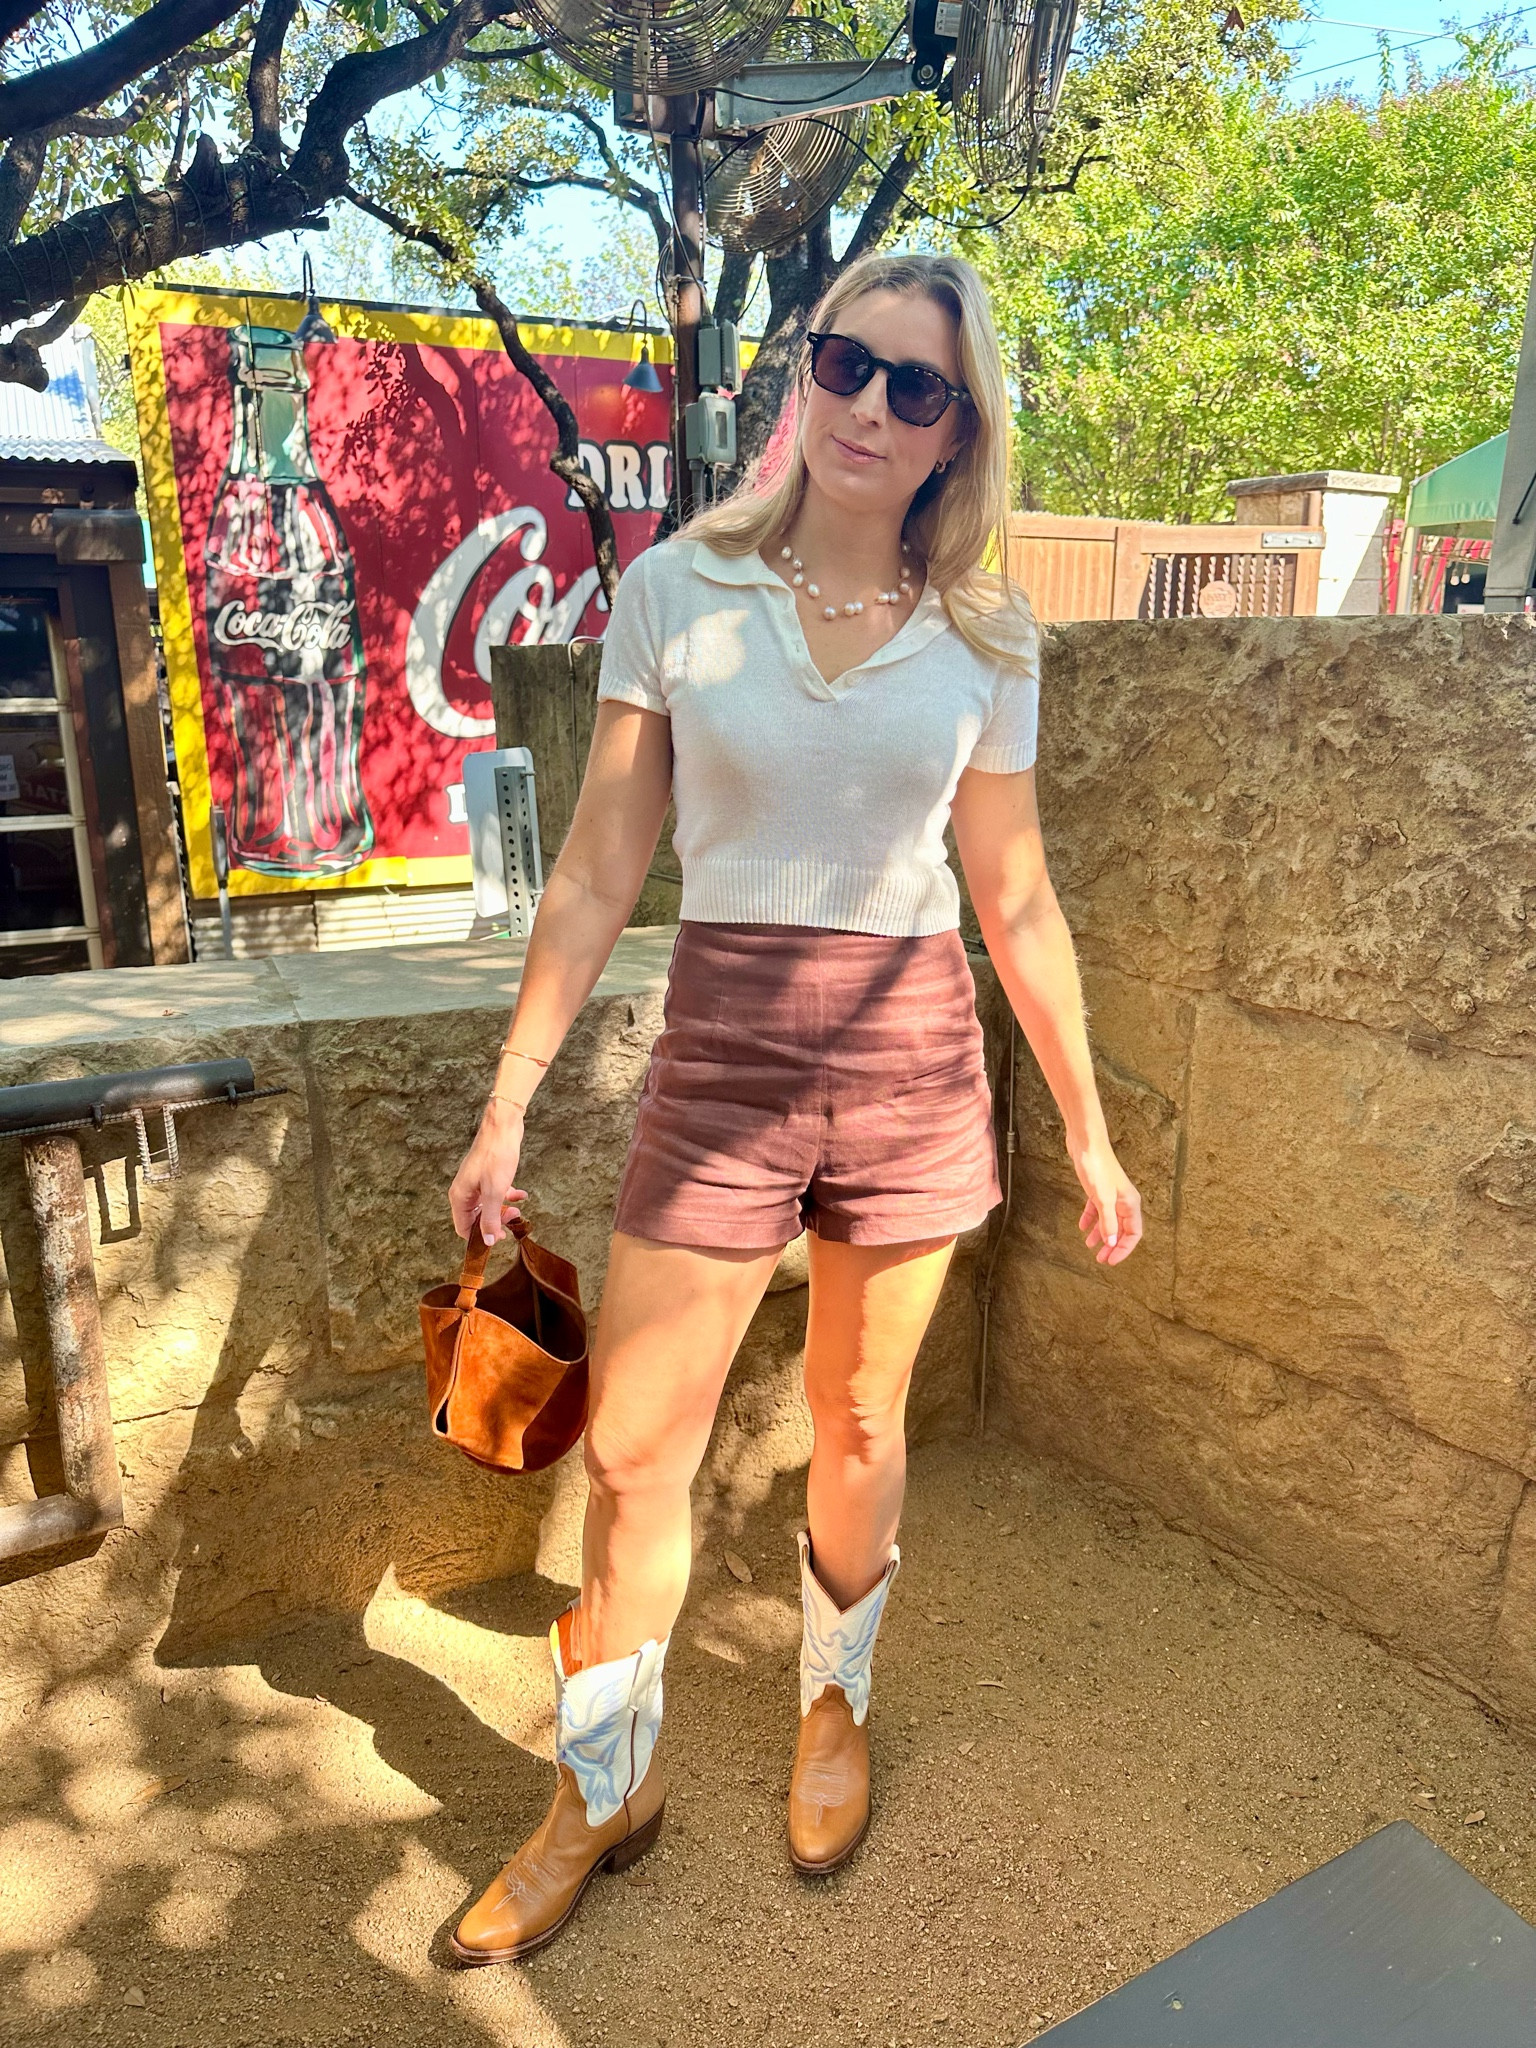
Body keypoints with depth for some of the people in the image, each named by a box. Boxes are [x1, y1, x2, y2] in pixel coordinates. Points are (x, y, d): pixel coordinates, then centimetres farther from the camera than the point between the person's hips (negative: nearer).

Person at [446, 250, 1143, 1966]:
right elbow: (598, 873, 0)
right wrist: (510, 1099, -2)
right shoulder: (675, 588, -1)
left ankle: (836, 1707, 44)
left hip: (914, 1058, 1)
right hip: (721, 1050, 0)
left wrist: (1089, 1131, 9)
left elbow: (1018, 902, 8)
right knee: (632, 1452, 5)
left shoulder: (985, 640, 3)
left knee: (860, 1425, 15)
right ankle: (603, 1791, 31)